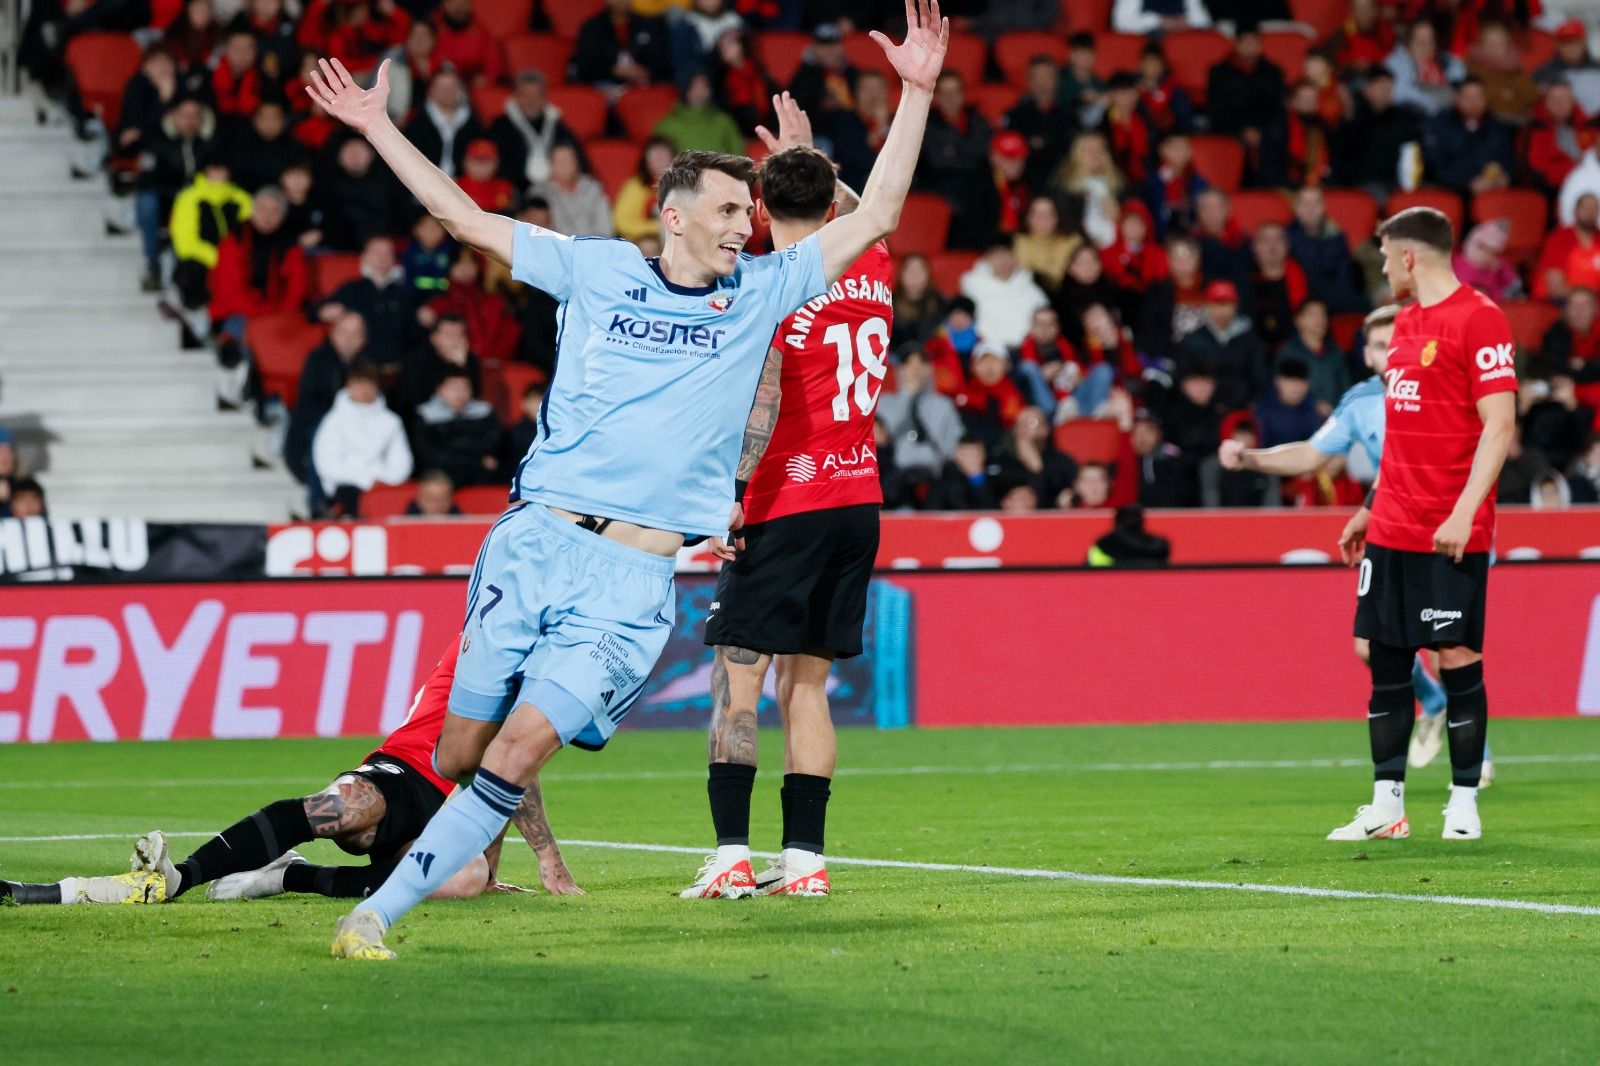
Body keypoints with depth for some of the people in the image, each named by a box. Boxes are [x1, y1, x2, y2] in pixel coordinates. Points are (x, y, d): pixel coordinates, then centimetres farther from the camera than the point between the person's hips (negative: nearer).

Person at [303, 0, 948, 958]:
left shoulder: (762, 293, 9)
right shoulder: (595, 269, 9)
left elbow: (875, 218, 8)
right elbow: (467, 219, 13)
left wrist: (918, 91, 2)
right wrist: (377, 126, 10)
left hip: (638, 574, -1)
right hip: (537, 544, 1)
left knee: (524, 745, -15)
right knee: (461, 748, 0)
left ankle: (380, 912, -12)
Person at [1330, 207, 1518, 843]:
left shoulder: (1479, 319, -10)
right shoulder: (1406, 322, 16)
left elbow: (1499, 426, -15)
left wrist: (1464, 511, -22)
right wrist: (1372, 510, 23)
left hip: (1450, 533, -8)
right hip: (1392, 528, 8)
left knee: (1457, 658, -4)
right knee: (1384, 656, 6)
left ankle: (1464, 805, 4)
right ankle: (1386, 807, 10)